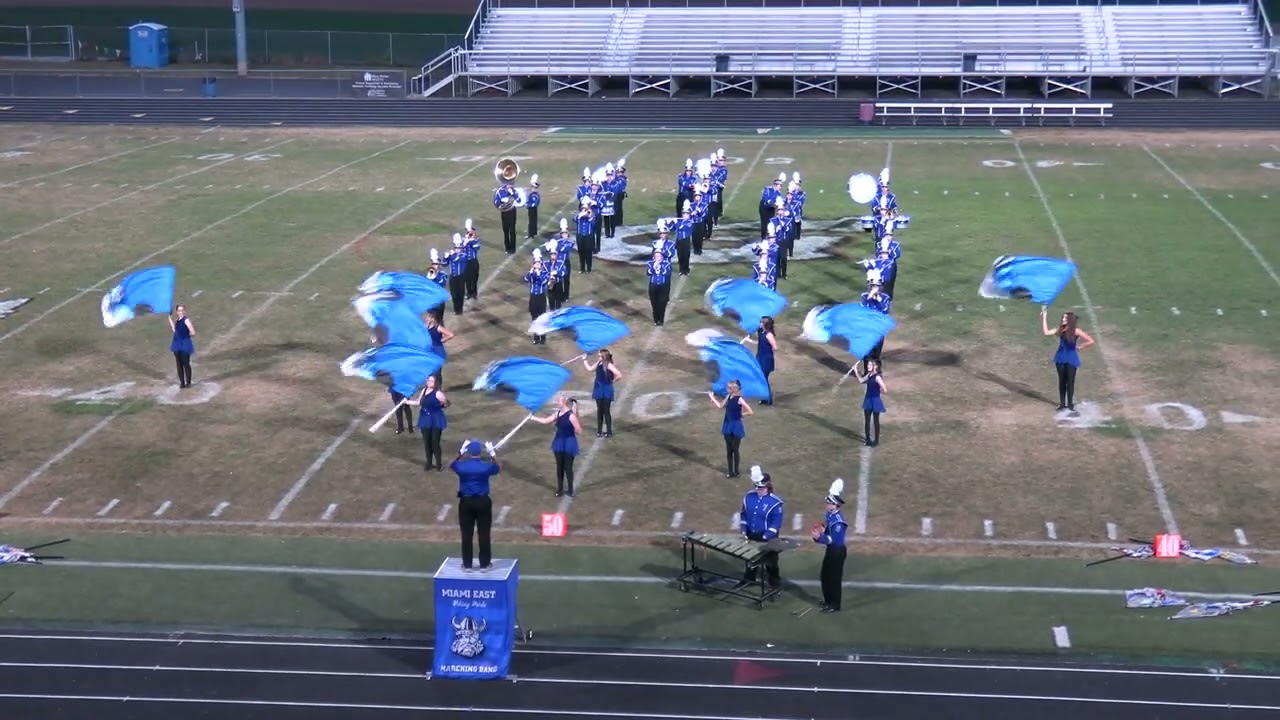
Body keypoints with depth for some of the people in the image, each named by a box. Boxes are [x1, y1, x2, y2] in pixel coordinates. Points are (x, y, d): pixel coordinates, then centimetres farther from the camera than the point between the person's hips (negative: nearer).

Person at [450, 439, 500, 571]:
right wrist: (493, 454, 16)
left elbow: (451, 465, 16)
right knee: (484, 533, 6)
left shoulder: (461, 466, -9)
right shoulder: (486, 466, -11)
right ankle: (485, 563, 11)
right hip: (483, 502, -1)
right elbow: (499, 469, 12)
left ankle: (467, 564, 12)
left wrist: (460, 453, 19)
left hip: (466, 502, 1)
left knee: (466, 534, 7)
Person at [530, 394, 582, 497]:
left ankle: (570, 490, 16)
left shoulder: (571, 415, -19)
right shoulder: (558, 414, 4)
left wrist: (569, 430, -10)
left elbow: (579, 431, -20)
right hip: (559, 443, 7)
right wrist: (532, 418, 10)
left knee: (568, 467, 1)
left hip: (568, 444, -7)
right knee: (559, 467, 13)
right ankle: (560, 489, 25)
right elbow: (545, 421, 11)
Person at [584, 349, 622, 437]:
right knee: (599, 411, 12)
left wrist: (612, 381, -9)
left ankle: (609, 432, 4)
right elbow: (590, 368, 24)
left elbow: (619, 375, -23)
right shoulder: (598, 364, 6)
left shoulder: (609, 365, -16)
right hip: (599, 390, 7)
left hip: (606, 391, -7)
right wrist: (585, 360, 22)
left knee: (606, 411, -3)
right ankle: (599, 431, 19)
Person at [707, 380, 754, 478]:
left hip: (736, 426, -6)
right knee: (729, 450, 12)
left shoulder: (739, 399, -19)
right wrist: (712, 397, 4)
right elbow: (720, 405, 11)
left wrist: (740, 414, -11)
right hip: (728, 425, 6)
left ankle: (736, 471, 18)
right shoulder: (728, 397, 1)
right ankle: (730, 471, 23)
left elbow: (750, 412, -19)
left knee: (735, 450, 4)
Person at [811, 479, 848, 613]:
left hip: (838, 551, -10)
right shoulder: (829, 515, 1)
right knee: (824, 576, 20)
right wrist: (820, 531, -6)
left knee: (834, 578, 1)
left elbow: (833, 539, -30)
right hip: (830, 550, 10)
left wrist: (819, 537, -36)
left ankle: (835, 605, 13)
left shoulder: (838, 521, -28)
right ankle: (828, 600, 36)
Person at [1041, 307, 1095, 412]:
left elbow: (1091, 341, -13)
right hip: (1061, 358, 4)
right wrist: (1044, 317, -11)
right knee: (1062, 381, 12)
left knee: (1070, 381, 1)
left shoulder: (1076, 331, -13)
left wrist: (1080, 347, -7)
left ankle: (1070, 404, 13)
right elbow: (1046, 332, -10)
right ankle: (1062, 403, 21)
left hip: (1071, 359, -4)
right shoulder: (1060, 329, -1)